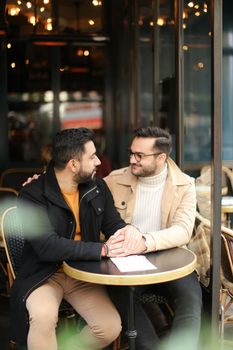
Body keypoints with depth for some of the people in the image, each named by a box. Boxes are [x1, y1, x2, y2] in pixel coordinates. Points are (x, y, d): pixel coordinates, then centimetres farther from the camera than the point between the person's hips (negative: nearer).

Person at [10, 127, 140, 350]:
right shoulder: (32, 196, -15)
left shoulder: (98, 188, 3)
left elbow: (114, 224, 7)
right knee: (44, 316, -35)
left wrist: (129, 231, -20)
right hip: (43, 275, -5)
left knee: (111, 328, -14)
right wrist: (102, 249, -27)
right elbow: (48, 247, -25)